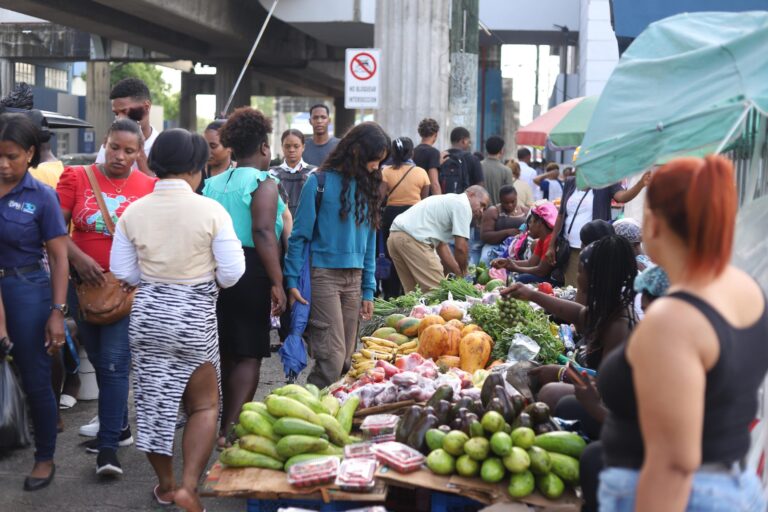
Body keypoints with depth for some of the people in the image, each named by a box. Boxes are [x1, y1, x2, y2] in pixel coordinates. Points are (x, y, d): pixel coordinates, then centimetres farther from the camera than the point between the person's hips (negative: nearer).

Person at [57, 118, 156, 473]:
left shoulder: (148, 187, -6)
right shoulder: (77, 178, -1)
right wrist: (78, 258, -18)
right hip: (85, 283, 3)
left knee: (114, 363, -8)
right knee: (99, 361, 15)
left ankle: (108, 447, -4)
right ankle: (118, 425, 33)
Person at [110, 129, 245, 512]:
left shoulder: (133, 212, -4)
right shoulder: (210, 210, -14)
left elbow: (123, 272, 1)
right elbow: (231, 272, -12)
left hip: (147, 313, 3)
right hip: (194, 317, -3)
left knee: (152, 400, 16)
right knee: (204, 404, 12)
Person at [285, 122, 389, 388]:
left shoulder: (368, 186, 12)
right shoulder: (320, 180, -5)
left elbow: (369, 240, 14)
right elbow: (300, 234, -4)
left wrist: (368, 289, 11)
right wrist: (293, 281, -10)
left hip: (355, 277, 6)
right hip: (323, 273, -6)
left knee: (346, 358, 6)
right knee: (332, 355, -11)